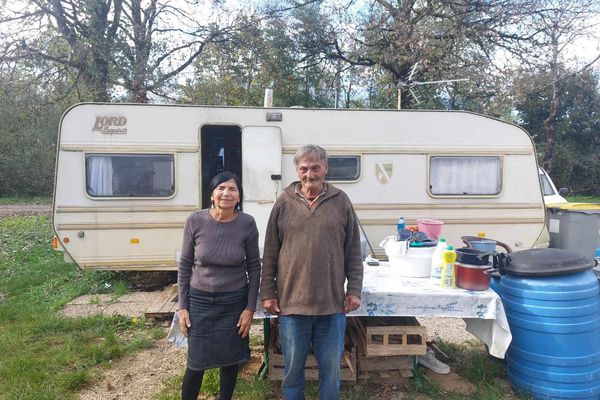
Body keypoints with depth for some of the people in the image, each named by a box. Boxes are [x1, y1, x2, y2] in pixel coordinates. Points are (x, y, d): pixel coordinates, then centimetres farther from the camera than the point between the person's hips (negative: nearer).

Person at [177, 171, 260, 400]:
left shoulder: (247, 224, -11)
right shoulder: (195, 221, -11)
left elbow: (254, 267, -3)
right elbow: (185, 265, -1)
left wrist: (250, 308, -5)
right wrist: (182, 306, -2)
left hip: (235, 303, 1)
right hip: (200, 301, 0)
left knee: (231, 360, 14)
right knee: (196, 362, 7)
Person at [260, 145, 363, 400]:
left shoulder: (341, 202, 1)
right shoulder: (284, 203, 0)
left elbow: (353, 253, 5)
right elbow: (270, 255, 3)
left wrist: (354, 290, 1)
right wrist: (267, 293, 1)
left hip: (333, 303, 1)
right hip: (291, 302, 0)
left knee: (331, 367, 15)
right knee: (293, 368, 16)